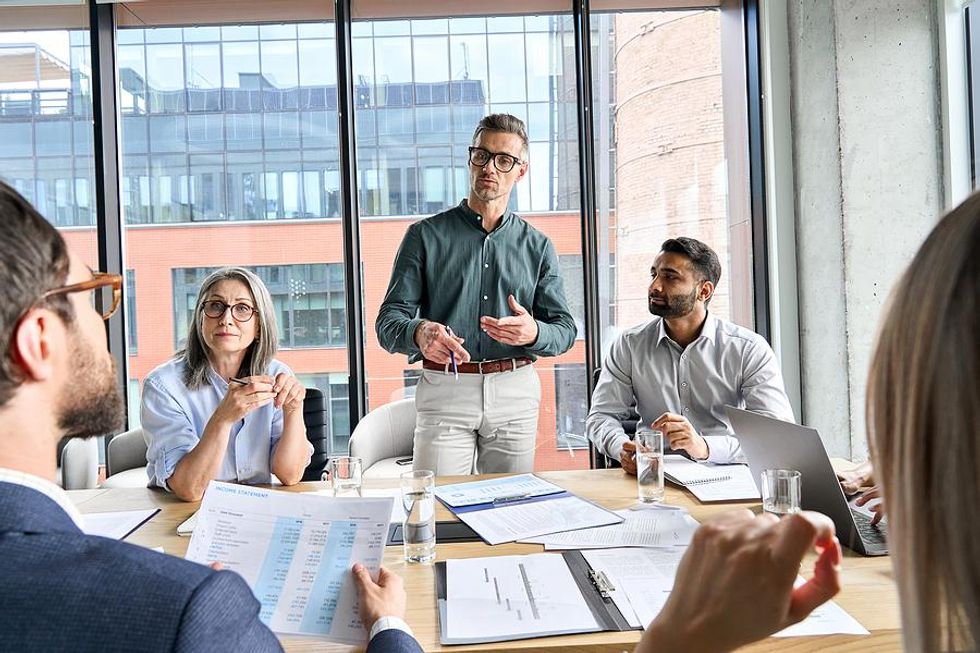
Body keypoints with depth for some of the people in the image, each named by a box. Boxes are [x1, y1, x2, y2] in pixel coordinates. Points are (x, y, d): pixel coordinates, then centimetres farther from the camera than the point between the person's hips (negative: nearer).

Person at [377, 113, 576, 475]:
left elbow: (565, 329, 8)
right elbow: (389, 320, -2)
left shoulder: (537, 246, 13)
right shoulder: (425, 235, 5)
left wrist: (534, 333, -16)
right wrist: (419, 334, -25)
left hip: (516, 392, 2)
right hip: (444, 389, -2)